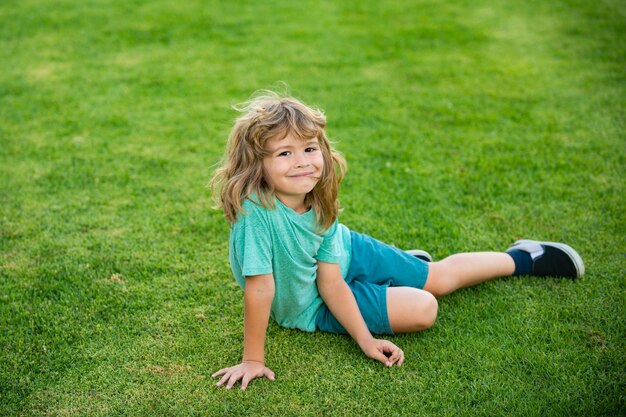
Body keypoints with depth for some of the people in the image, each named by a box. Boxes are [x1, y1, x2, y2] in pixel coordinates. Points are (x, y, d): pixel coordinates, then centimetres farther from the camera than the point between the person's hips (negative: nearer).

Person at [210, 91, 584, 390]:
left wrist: (365, 339, -19)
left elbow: (330, 279, -18)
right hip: (309, 306, -3)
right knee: (421, 310, -14)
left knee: (442, 277, 10)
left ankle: (521, 259, 39)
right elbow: (259, 289, -36)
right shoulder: (255, 212, -40)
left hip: (346, 255, 4)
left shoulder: (320, 203, -23)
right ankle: (410, 263, 20)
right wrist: (253, 360, -30)